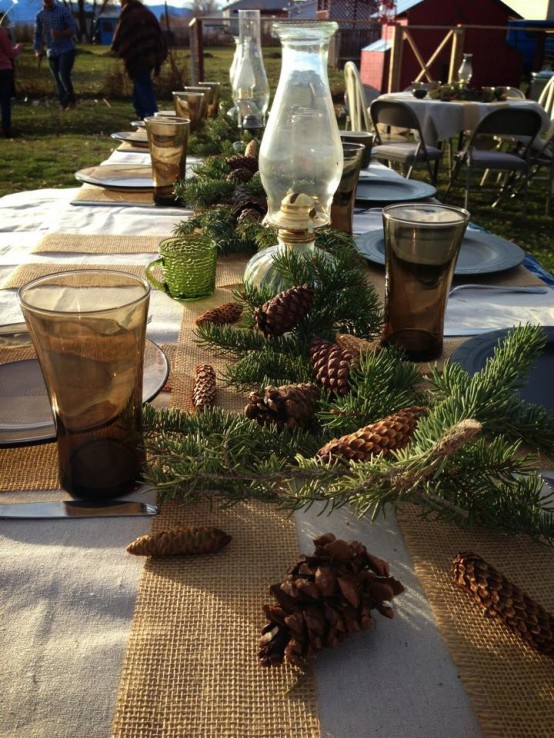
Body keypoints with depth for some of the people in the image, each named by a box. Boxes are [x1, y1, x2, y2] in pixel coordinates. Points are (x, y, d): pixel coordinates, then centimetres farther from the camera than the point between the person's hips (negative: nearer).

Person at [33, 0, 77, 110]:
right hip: (52, 52, 3)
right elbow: (37, 35, 12)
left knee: (64, 76, -17)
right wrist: (38, 51, -2)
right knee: (58, 80, 2)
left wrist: (60, 34, -23)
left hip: (67, 49, -3)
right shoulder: (39, 15, 7)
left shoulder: (63, 10, -2)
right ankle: (64, 104, 7)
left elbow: (73, 28, -6)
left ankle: (71, 100, -1)